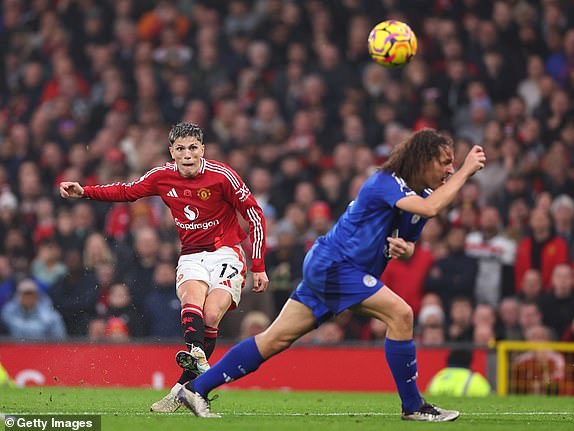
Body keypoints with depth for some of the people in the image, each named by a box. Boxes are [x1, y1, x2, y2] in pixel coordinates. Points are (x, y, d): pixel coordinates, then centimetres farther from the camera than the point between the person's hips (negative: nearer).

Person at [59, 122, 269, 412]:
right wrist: (84, 192, 3)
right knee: (193, 298, -30)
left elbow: (255, 216, -4)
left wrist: (258, 267, -5)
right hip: (191, 256, 3)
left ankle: (184, 387, -21)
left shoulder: (222, 175, -11)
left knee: (211, 316, -24)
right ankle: (197, 358, -52)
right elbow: (127, 191, 16)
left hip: (226, 253, -3)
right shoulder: (163, 176, -1)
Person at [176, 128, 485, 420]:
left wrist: (404, 249, -3)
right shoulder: (385, 183, -17)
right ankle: (412, 406, -10)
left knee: (276, 339, 6)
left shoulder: (419, 193, 11)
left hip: (327, 267, 9)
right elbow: (430, 208, -34)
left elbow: (408, 247, 21)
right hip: (333, 265, -9)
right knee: (400, 314, -19)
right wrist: (464, 172, -26)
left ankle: (196, 389, 8)